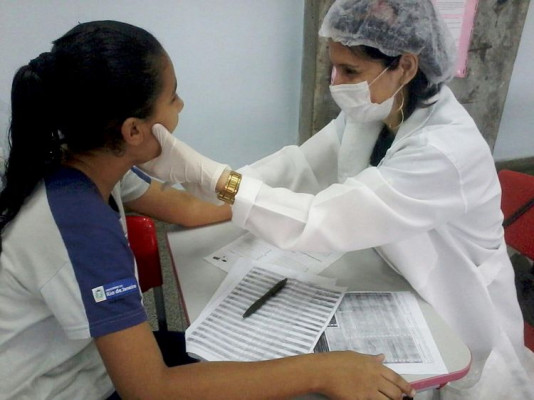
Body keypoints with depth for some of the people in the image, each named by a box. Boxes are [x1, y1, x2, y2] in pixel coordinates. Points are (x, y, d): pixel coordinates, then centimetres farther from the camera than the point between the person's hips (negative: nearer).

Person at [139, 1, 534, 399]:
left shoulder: (447, 149, -34)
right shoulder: (372, 111, -11)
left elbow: (323, 220, -37)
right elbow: (300, 166, -10)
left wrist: (206, 172, -38)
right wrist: (201, 179, -21)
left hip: (456, 319, -5)